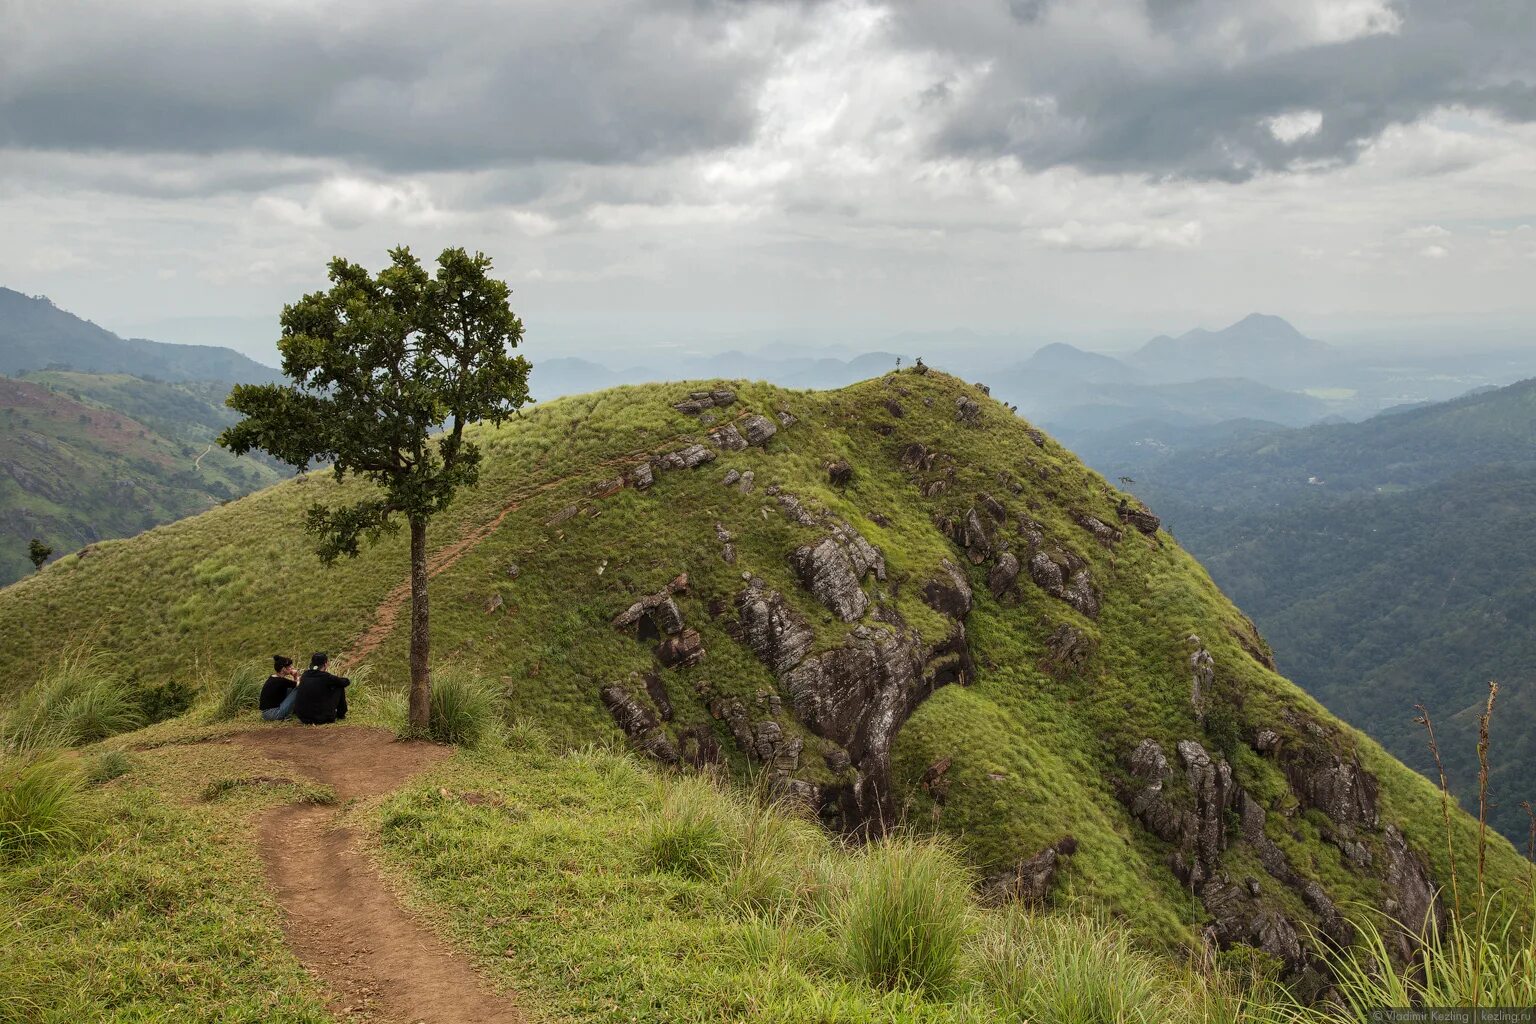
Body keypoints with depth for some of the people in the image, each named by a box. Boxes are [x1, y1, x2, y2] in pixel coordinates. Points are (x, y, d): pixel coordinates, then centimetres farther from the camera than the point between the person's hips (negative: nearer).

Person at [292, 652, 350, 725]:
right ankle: (341, 714, 24)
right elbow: (347, 682, 1)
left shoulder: (305, 675, 3)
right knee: (340, 687, 11)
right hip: (320, 719, -6)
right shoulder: (326, 677, -12)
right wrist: (338, 680, 26)